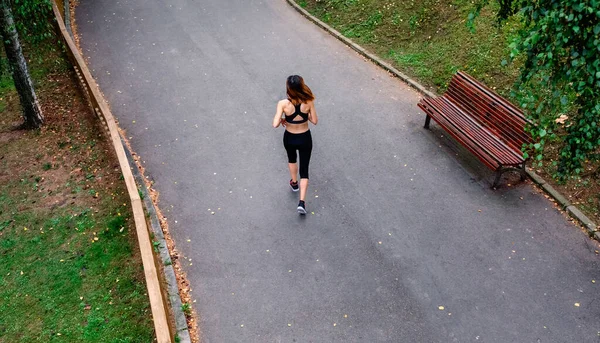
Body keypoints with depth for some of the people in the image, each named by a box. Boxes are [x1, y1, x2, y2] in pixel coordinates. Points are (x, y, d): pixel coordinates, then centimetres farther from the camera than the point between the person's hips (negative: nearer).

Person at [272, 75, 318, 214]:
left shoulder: (283, 104, -24)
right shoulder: (308, 102, -19)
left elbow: (275, 124, -25)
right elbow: (314, 121, -8)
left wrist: (282, 120, -3)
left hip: (289, 138, 0)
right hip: (305, 138, 0)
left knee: (291, 159, 34)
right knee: (304, 169, 11)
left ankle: (294, 183, 54)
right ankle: (302, 202, 2)